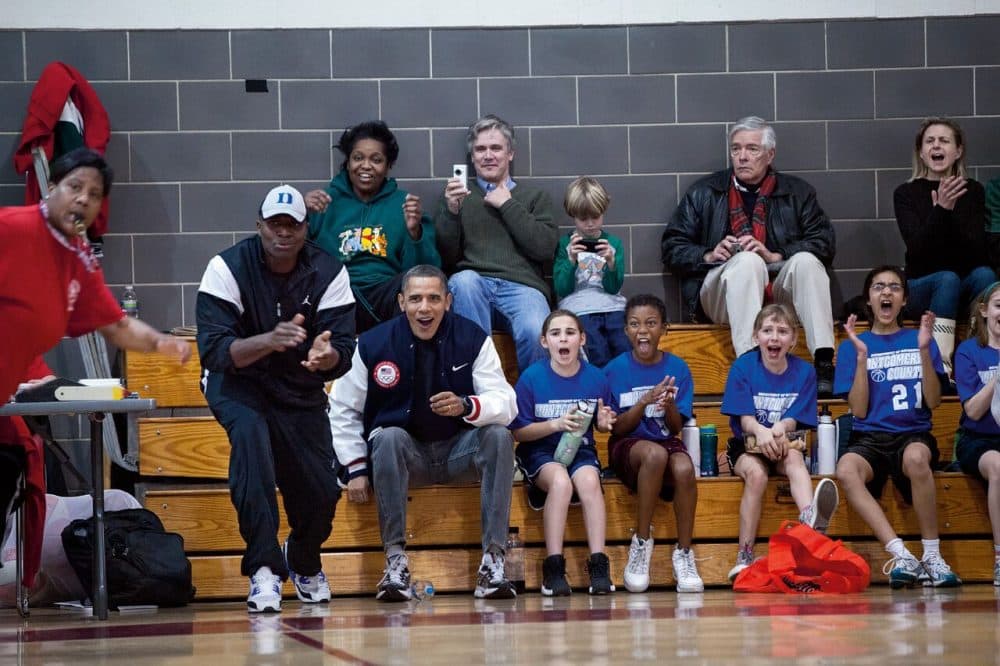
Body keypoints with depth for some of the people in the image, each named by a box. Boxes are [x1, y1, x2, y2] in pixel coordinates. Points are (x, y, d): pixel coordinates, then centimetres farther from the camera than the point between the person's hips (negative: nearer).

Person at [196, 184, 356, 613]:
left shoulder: (329, 273, -10)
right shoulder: (227, 268, -18)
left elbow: (343, 349, -17)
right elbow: (214, 352, -25)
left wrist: (326, 356, -42)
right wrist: (269, 340, -43)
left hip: (300, 390, 3)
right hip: (237, 383, -3)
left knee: (322, 492, -6)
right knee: (250, 433, -36)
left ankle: (304, 561, 34)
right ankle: (264, 569, -34)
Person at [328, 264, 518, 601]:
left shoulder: (474, 339, -6)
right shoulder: (372, 344, -6)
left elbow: (505, 403, -13)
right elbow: (343, 410, 2)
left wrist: (467, 406, -34)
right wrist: (355, 469, -6)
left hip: (459, 453, 1)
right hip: (404, 454, -1)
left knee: (499, 437, -28)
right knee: (388, 437, -34)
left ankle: (493, 559, -31)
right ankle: (395, 559, -33)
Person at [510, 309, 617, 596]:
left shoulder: (595, 378, 0)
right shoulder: (531, 378, -6)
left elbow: (602, 425, 13)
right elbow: (519, 432, -5)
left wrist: (604, 423, -11)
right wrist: (555, 424, -19)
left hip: (581, 452, 2)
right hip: (541, 453, -2)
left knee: (589, 481, -32)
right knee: (560, 481, -34)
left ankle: (599, 565, -31)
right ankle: (553, 568, -30)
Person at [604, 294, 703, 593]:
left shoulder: (677, 368, 4)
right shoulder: (615, 369, 0)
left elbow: (676, 427, 1)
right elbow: (617, 428, -3)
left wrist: (669, 406, -21)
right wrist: (644, 402, -20)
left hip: (666, 442, 2)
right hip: (627, 446, -2)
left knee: (685, 469, -35)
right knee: (655, 453, -38)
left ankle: (683, 552, -18)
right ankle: (641, 542, -24)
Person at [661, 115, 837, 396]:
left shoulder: (797, 192, 17)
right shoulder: (704, 193, 17)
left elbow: (825, 243, 4)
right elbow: (672, 248, 13)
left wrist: (774, 256, -11)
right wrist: (709, 255, -8)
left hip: (779, 293, 1)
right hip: (720, 295, -1)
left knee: (806, 260, -30)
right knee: (747, 261, -34)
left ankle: (824, 363, -42)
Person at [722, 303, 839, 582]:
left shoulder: (804, 371, 3)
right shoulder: (743, 367, -2)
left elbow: (794, 419, -3)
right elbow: (745, 418, -8)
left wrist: (780, 428, -28)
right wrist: (760, 431, -32)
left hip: (785, 443, 1)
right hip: (747, 444, -1)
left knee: (794, 457, -34)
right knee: (756, 473, -33)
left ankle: (809, 517, -65)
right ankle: (745, 556, -32)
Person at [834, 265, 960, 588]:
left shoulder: (919, 340, 14)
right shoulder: (852, 346, 12)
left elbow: (933, 401, 4)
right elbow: (859, 411, 2)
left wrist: (924, 350, -7)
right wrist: (862, 355, -6)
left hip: (913, 435, 0)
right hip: (870, 438, 0)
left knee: (916, 458, -39)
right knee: (846, 470, -36)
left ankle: (932, 557, -29)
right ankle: (901, 556, -40)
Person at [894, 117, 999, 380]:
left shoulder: (973, 191, 2)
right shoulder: (906, 194, -2)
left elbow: (976, 251, -8)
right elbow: (918, 250, -16)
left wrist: (952, 213, -25)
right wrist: (941, 209, -30)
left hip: (968, 289, 2)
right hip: (922, 288, -2)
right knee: (947, 279, -34)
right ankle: (942, 365, -47)